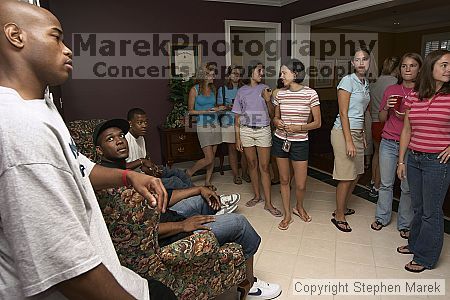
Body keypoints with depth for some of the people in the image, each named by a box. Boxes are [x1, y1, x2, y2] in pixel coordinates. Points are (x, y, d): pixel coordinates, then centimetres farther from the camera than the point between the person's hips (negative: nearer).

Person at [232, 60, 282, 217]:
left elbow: (272, 114, 3)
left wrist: (268, 100, -14)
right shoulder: (242, 91, 5)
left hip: (263, 130, -1)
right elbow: (237, 117, 5)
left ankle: (268, 203, 3)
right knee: (252, 164, 8)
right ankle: (257, 196, 25)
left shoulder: (265, 89, 4)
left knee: (264, 166, -2)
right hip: (246, 130, 1)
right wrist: (237, 138, 1)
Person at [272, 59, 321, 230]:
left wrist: (298, 128, -19)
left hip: (300, 143, -3)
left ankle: (299, 207, 35)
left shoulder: (310, 94, -9)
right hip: (280, 141, 3)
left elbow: (317, 122, -5)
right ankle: (287, 214, 28)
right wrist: (277, 122, -8)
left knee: (301, 185, 2)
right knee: (284, 180, 11)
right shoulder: (280, 94, 2)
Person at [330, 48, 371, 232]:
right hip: (344, 132, -8)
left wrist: (362, 136, 16)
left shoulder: (365, 83, 14)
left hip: (357, 132, 9)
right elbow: (343, 113, -16)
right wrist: (348, 141, -20)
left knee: (356, 174, 14)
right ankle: (338, 216, 11)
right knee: (346, 177, -4)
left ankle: (343, 207, 32)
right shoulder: (348, 81, -11)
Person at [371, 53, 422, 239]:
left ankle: (404, 224, 21)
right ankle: (382, 217, 25)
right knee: (386, 183, 10)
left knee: (407, 187, 5)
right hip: (388, 143, 2)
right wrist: (387, 107, -9)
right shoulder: (391, 90, 7)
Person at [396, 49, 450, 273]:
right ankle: (415, 243, 38)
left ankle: (425, 257, 23)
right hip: (413, 159, 4)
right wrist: (401, 161, 9)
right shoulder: (414, 96, 4)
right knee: (417, 207, 18)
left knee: (431, 211, 6)